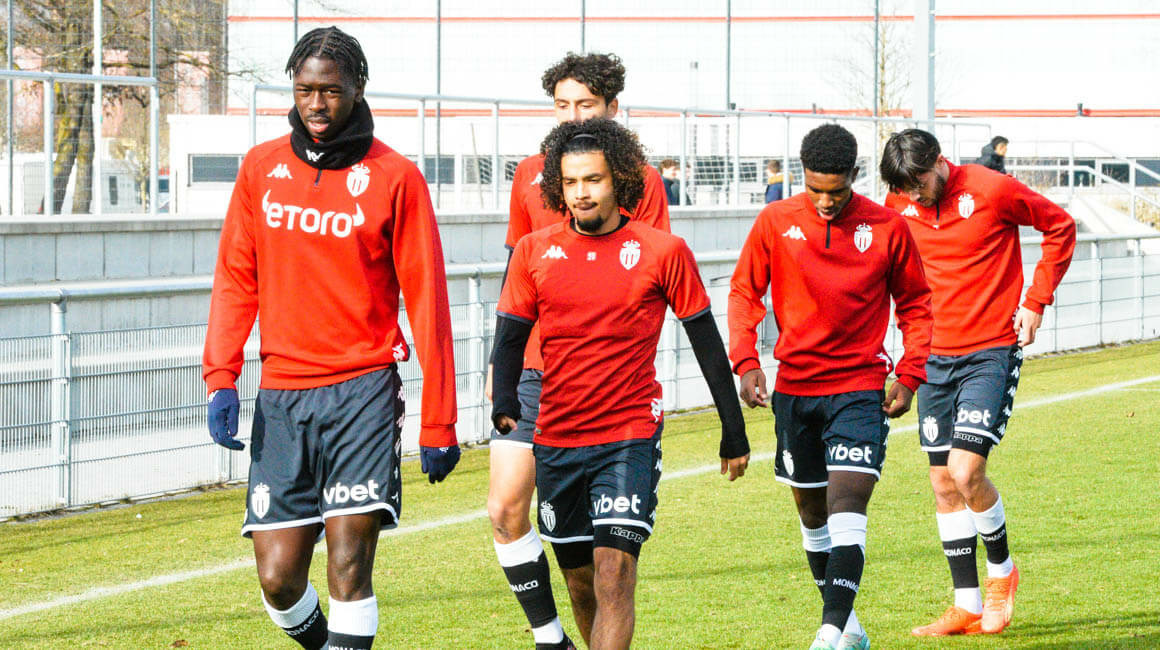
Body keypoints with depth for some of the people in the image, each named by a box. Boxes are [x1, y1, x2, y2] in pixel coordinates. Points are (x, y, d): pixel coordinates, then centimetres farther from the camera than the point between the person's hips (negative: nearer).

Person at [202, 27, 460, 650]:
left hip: (362, 389, -3)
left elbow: (426, 301, 0)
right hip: (280, 395, 3)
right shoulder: (260, 168, 9)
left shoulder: (395, 177, -1)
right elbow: (236, 279, 12)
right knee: (278, 576, 1)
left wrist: (438, 423, -2)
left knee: (349, 565, -11)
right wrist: (220, 378, -2)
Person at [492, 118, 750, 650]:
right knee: (580, 584, 13)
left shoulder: (663, 252, -3)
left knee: (613, 576, -17)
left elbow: (705, 340, 3)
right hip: (556, 441, 4)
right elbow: (510, 336, 5)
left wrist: (733, 430, 6)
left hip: (630, 436, -4)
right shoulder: (535, 252, 3)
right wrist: (504, 402, -14)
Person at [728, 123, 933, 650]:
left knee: (847, 504, -17)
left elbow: (915, 305, 8)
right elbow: (744, 293, 6)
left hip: (860, 389, -3)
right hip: (794, 386, 3)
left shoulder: (887, 228, -4)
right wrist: (745, 361, -7)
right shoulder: (775, 222, -2)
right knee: (811, 509, 12)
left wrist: (909, 376, -1)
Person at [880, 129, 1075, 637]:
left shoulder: (993, 191, -12)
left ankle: (1000, 568, 10)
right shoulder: (898, 204, 2)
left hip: (991, 354, -5)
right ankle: (967, 606, 11)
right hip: (935, 357, 5)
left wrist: (1036, 302, -4)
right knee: (944, 485, 4)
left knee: (966, 471, -16)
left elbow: (1059, 228, 1)